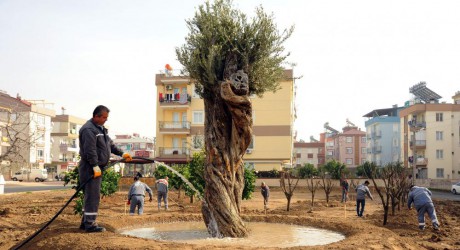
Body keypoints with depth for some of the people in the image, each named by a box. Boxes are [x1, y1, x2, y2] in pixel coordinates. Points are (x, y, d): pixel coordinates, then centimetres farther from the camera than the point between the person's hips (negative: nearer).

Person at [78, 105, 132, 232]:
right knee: (93, 196, -9)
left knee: (91, 196, 15)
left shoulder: (100, 128, 19)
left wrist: (122, 154, 17)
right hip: (91, 169, -11)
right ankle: (90, 224, -5)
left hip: (97, 168, 11)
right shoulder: (89, 130, -15)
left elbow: (110, 144, 25)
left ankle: (86, 222, 24)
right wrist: (95, 166, -26)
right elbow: (90, 150, -23)